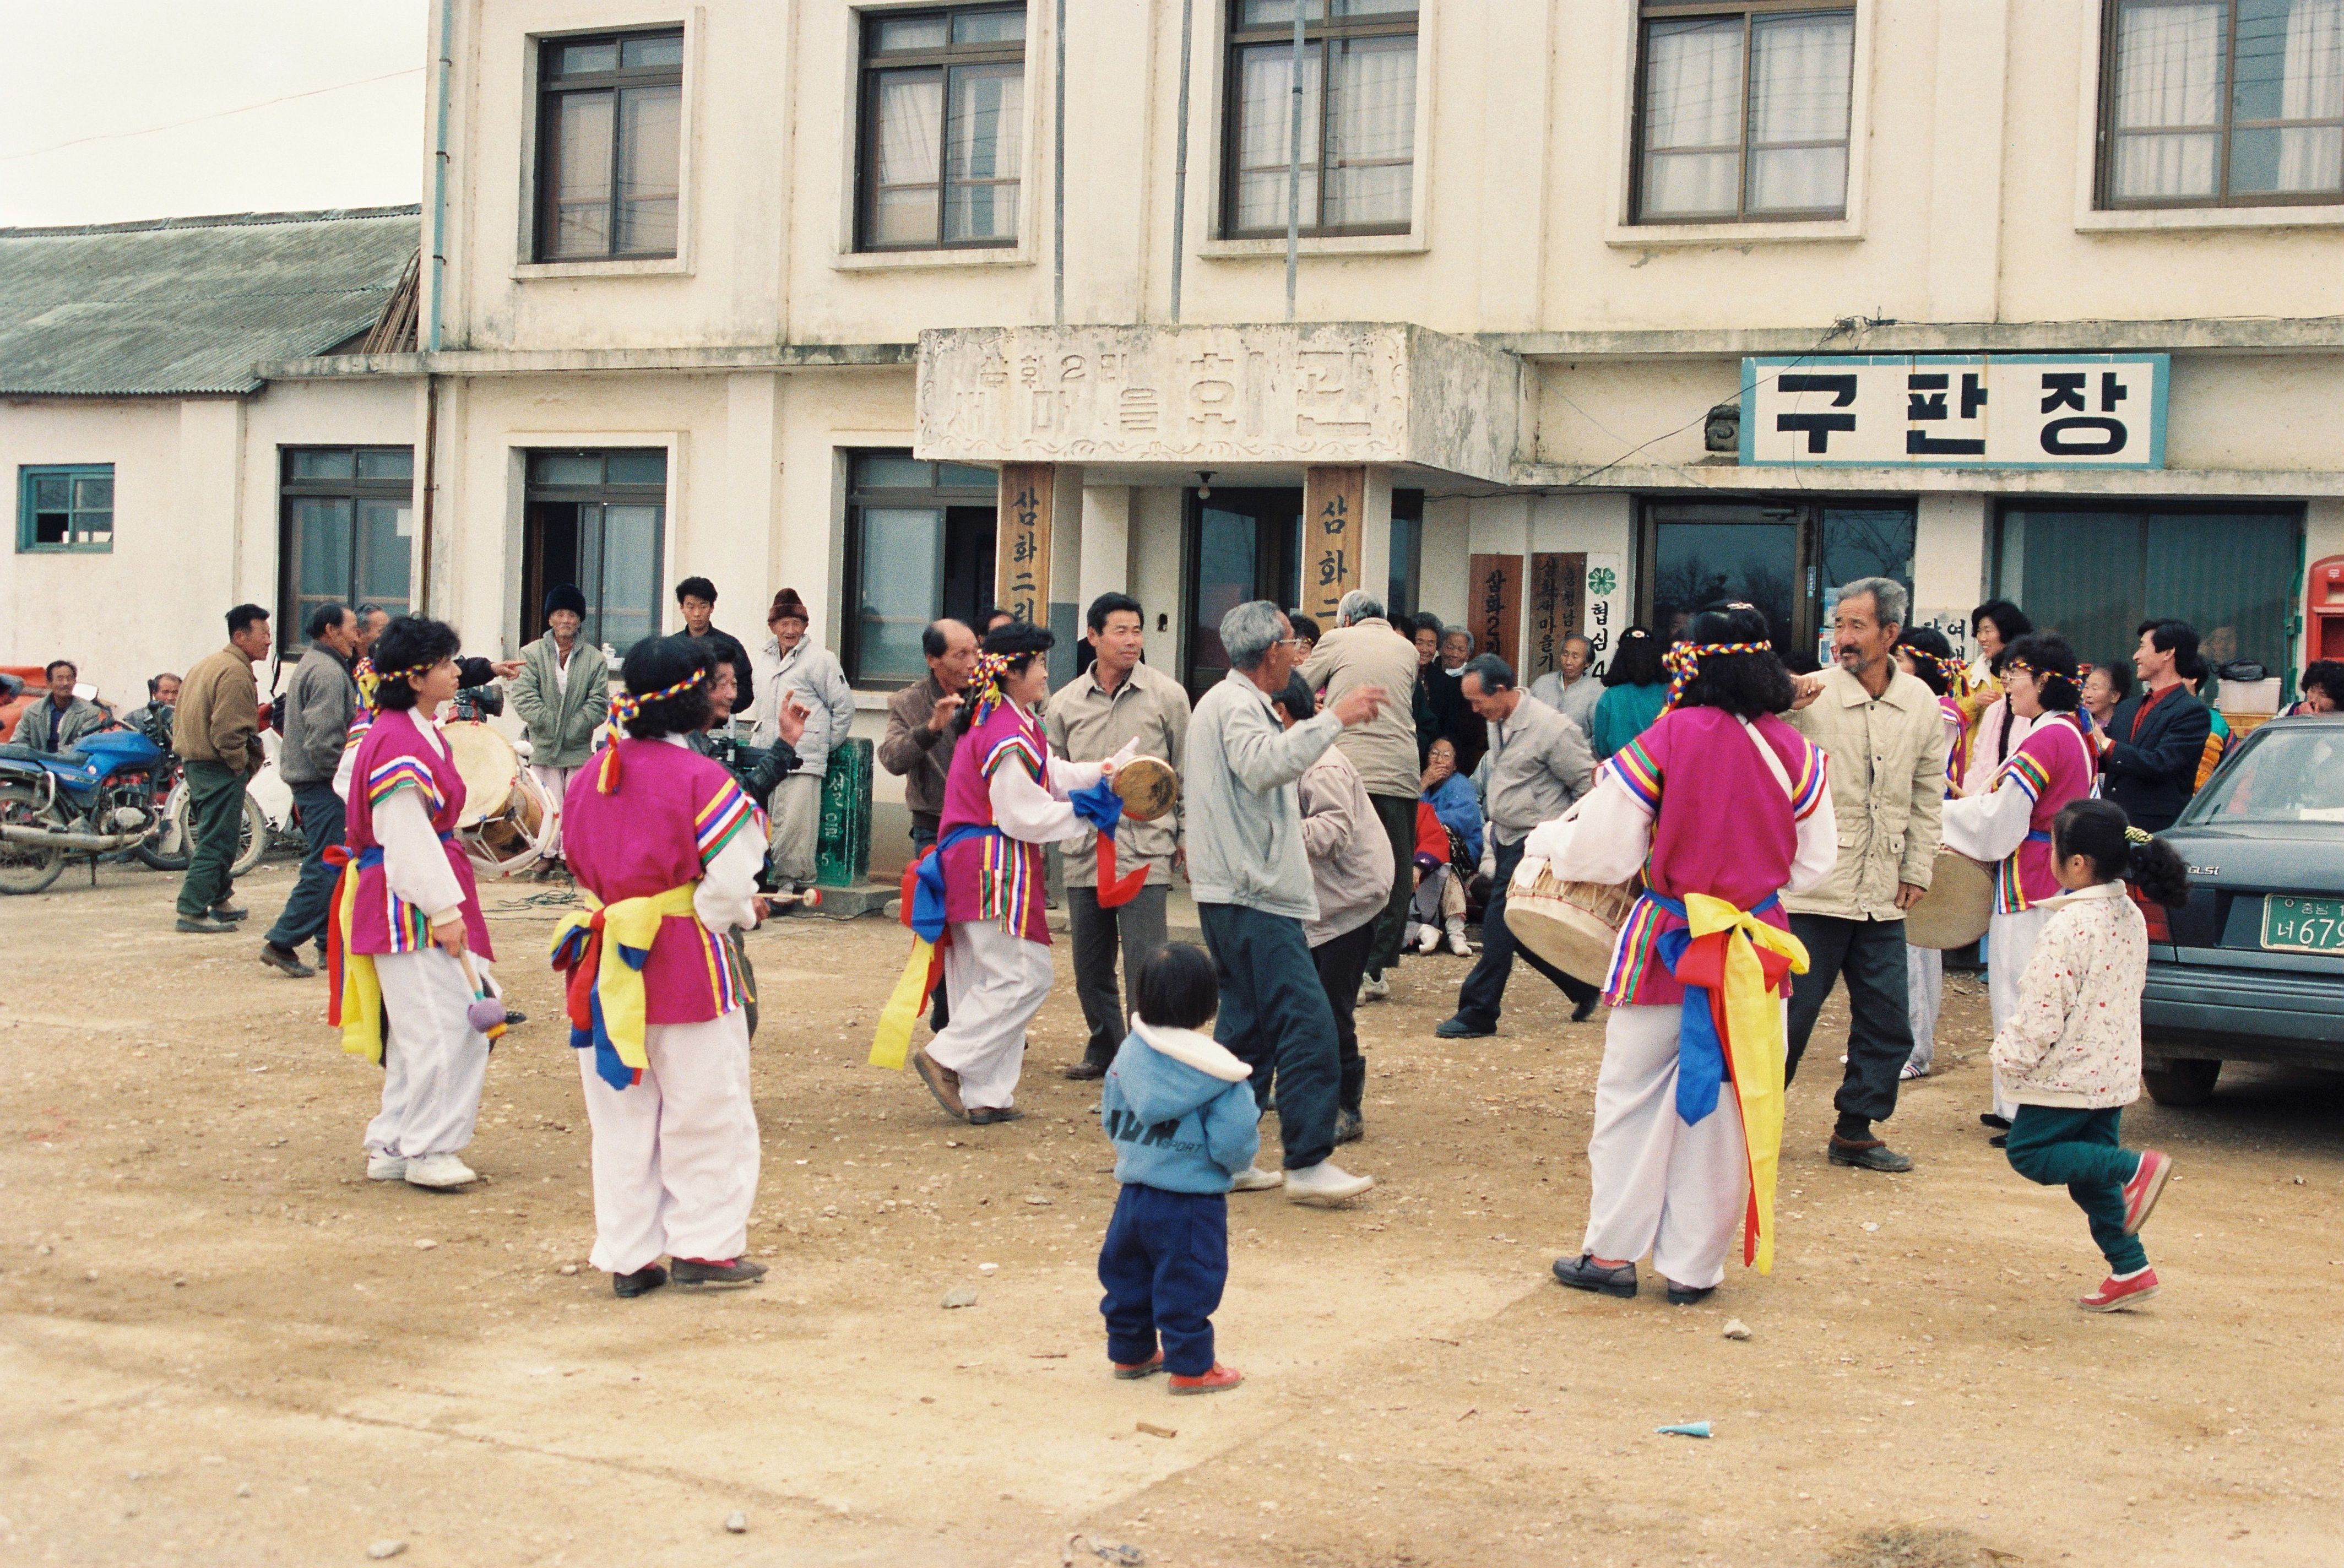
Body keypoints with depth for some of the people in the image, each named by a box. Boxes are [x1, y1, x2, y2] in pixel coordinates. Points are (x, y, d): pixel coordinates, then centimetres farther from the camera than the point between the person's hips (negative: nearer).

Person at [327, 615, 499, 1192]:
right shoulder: (398, 742, -17)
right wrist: (444, 910, -21)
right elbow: (407, 836, -21)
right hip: (409, 902, -11)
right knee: (444, 1025, -7)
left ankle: (392, 1146, 21)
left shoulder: (422, 732, 15)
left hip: (418, 900, 11)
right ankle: (426, 1150, 3)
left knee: (415, 1031, 14)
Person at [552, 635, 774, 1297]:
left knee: (623, 1116, 13)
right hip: (686, 966, -6)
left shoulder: (592, 774, 6)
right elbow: (729, 885, -17)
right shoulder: (704, 780, -14)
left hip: (606, 963, 6)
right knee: (704, 1111, 8)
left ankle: (628, 1256, 17)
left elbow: (581, 864, 13)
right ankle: (705, 1247, 14)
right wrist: (740, 913, 3)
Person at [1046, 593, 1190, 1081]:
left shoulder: (1167, 695, 2)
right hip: (1084, 852, 3)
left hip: (1144, 848, -3)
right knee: (1090, 965, 12)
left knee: (1144, 964, -7)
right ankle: (1104, 1048, 28)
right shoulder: (1066, 702, 8)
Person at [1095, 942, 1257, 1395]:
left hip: (1133, 1192, 6)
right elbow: (1234, 1141, -16)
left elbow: (1110, 1120, 10)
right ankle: (1191, 1367, 11)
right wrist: (1242, 1159, 6)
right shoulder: (1214, 1070, -17)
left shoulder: (1129, 1053, 0)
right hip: (1191, 1200, -5)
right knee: (1187, 1282, 4)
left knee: (1127, 1273, 18)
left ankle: (1130, 1353, 30)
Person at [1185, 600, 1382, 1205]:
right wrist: (1333, 719, -30)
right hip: (1252, 896, -11)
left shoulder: (1227, 700, 22)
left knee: (1248, 1022, 13)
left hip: (1233, 893, 11)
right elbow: (1264, 765, -31)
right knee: (1307, 1023, -12)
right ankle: (1308, 1162, -12)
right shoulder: (1235, 704, -12)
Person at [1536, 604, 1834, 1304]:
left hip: (1667, 944, -3)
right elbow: (1815, 861, 7)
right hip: (1755, 949, 3)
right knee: (1727, 1102, 10)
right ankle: (1694, 1266, 15)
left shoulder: (1665, 741, -13)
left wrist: (1544, 839, 11)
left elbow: (1602, 854, -8)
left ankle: (1613, 1252, 15)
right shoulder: (1794, 752, -3)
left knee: (1631, 1094, 11)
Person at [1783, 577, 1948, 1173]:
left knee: (1887, 1022, 8)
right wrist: (1784, 709, -28)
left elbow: (1928, 795, 13)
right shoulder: (1810, 695, -8)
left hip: (1882, 896, 4)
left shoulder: (1922, 703, 5)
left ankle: (1854, 1131, 23)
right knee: (1788, 1014, 1)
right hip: (1813, 888, -4)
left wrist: (1918, 869, 9)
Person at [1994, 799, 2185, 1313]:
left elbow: (2044, 1007, -20)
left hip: (2071, 1072, -9)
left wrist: (2011, 1054, -7)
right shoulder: (2131, 917, 5)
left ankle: (2135, 1167, -14)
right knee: (2088, 1166, 16)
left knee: (2030, 1152, 4)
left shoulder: (2069, 925, -21)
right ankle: (2130, 1269, 12)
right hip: (2116, 1070, 9)